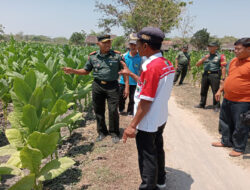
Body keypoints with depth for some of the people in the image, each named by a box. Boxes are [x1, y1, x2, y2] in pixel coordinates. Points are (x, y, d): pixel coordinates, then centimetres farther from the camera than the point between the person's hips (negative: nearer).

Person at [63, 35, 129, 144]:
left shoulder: (117, 55, -3)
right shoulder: (92, 56, 3)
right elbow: (86, 71, 12)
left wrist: (127, 86, -4)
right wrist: (73, 71, -2)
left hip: (112, 86, -2)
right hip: (97, 86, 3)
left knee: (113, 111, -2)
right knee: (98, 110, 11)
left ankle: (114, 133, 18)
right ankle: (102, 132, 30)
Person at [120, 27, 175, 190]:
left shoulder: (151, 66, -25)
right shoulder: (168, 64, 1)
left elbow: (146, 100, -25)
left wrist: (133, 125, -20)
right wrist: (131, 74, 17)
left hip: (147, 123, -9)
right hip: (161, 119, 9)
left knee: (147, 156, 7)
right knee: (158, 149, 24)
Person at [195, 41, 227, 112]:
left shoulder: (220, 56, -1)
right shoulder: (206, 56, 14)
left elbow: (223, 68, -5)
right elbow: (197, 64, 10)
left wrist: (223, 78, -12)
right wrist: (203, 59, -6)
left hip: (215, 75, -5)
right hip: (205, 74, 5)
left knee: (215, 91, -1)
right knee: (203, 90, 12)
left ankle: (216, 106, 9)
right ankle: (202, 104, 25)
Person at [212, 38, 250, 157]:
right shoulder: (234, 61, 9)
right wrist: (220, 90, 18)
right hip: (227, 99, 8)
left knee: (240, 126, 6)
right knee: (225, 121, 20)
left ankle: (239, 148, 24)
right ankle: (226, 141, 38)